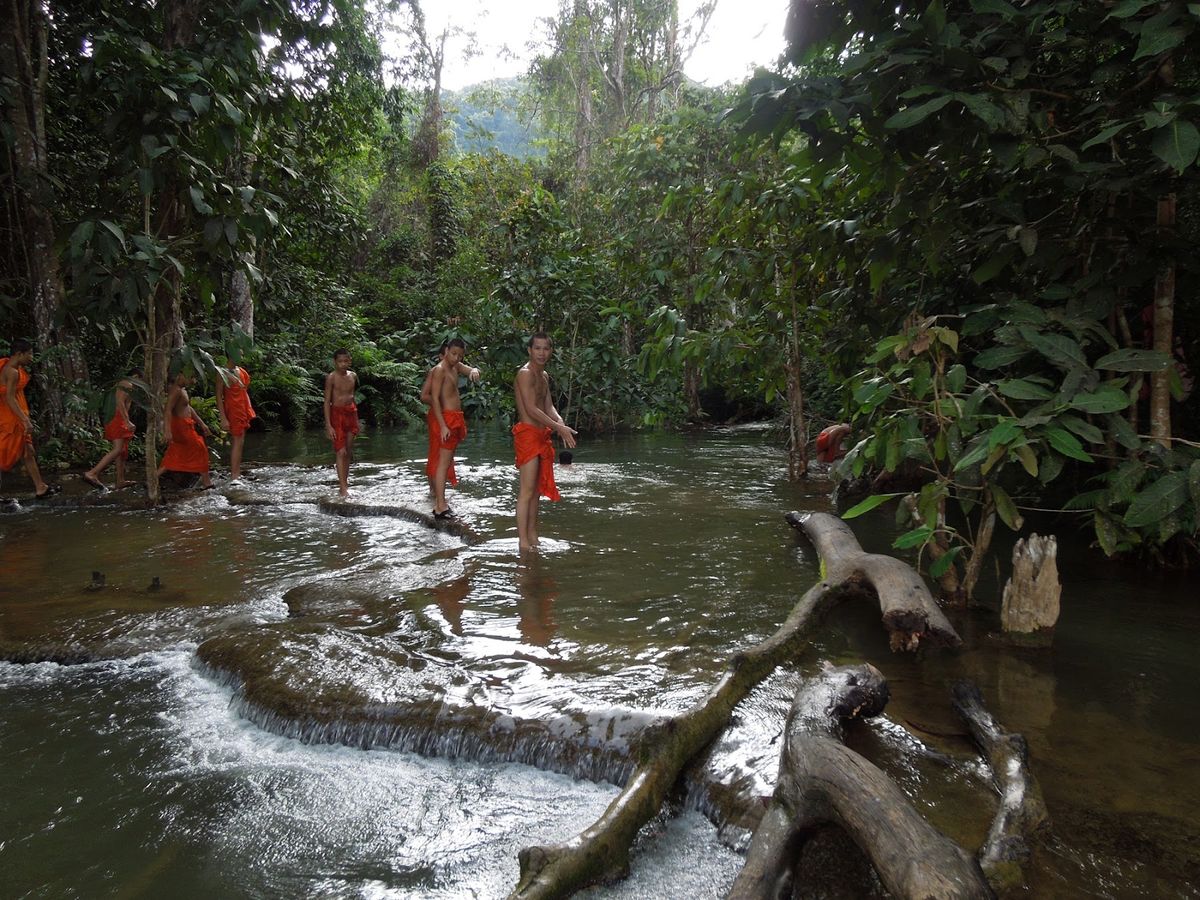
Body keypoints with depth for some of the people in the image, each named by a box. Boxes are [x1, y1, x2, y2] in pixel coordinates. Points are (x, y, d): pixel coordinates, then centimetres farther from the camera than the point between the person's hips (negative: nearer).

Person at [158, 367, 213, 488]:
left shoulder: (182, 390, 15)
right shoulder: (176, 390, -17)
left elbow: (188, 408, 24)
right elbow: (167, 410, -28)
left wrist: (202, 424, 24)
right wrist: (167, 431, -37)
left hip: (184, 426, 10)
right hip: (180, 426, -10)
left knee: (175, 456, 12)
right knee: (200, 450, -2)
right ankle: (206, 482, 5)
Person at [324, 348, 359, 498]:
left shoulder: (353, 376, 8)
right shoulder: (331, 378, -7)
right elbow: (327, 402, -8)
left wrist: (356, 419, 17)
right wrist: (328, 425, -14)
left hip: (351, 413, 5)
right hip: (337, 413, -5)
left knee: (349, 451, 9)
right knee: (340, 451, -10)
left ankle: (345, 479, 20)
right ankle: (342, 488, -13)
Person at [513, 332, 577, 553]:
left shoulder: (544, 376, 18)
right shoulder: (525, 374, -11)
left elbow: (548, 406, 12)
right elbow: (531, 409, -19)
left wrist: (560, 422, -9)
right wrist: (559, 427, -19)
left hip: (541, 436, 9)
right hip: (528, 434, -9)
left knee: (537, 489, 12)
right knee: (527, 491, -10)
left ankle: (533, 537, 20)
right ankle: (523, 542, -8)